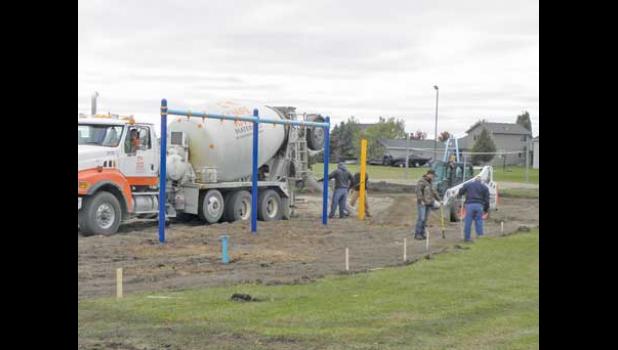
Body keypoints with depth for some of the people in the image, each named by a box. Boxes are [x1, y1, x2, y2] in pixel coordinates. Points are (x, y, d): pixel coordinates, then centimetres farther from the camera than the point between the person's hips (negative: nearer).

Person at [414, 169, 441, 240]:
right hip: (422, 203, -9)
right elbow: (418, 190, -19)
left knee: (425, 219, 5)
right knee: (421, 218, -13)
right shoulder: (421, 181, -9)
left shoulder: (429, 182, 19)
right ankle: (417, 234, -12)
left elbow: (434, 192, 27)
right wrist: (421, 200, -23)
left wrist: (439, 200, 24)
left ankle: (422, 234, 7)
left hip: (428, 203, 9)